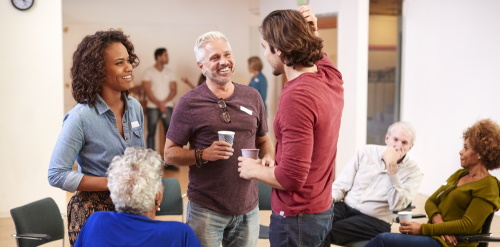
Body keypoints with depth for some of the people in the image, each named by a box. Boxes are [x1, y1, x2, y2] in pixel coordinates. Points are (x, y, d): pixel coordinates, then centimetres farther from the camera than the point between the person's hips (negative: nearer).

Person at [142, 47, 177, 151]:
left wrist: (164, 102, -10)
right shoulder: (149, 72, 2)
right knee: (151, 133, -2)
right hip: (152, 107, -2)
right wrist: (159, 104, -12)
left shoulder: (169, 72, 11)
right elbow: (147, 91, -4)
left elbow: (174, 90, 5)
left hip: (167, 106, 2)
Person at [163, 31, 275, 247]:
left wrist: (268, 157, -7)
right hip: (206, 209, -3)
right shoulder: (189, 103, -6)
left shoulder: (252, 97, 5)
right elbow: (169, 153, -3)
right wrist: (203, 154, -20)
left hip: (248, 207, 4)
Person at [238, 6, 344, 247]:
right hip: (322, 209, 9)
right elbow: (319, 56, 26)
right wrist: (311, 31, 6)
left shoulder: (296, 97, -26)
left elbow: (291, 177, -29)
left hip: (297, 217, -9)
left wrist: (254, 170, -10)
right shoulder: (331, 78, 0)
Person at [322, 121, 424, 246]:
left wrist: (392, 167, -20)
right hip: (345, 207, 3)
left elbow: (396, 205, -16)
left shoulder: (413, 171, -2)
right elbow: (341, 185, 8)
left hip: (375, 220, -3)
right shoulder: (366, 152, 7)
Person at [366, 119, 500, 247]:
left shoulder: (487, 186, -7)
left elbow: (468, 225, -16)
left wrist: (423, 228, -18)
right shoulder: (459, 174, 19)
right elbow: (431, 201, 15)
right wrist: (437, 220, -9)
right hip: (433, 233, 8)